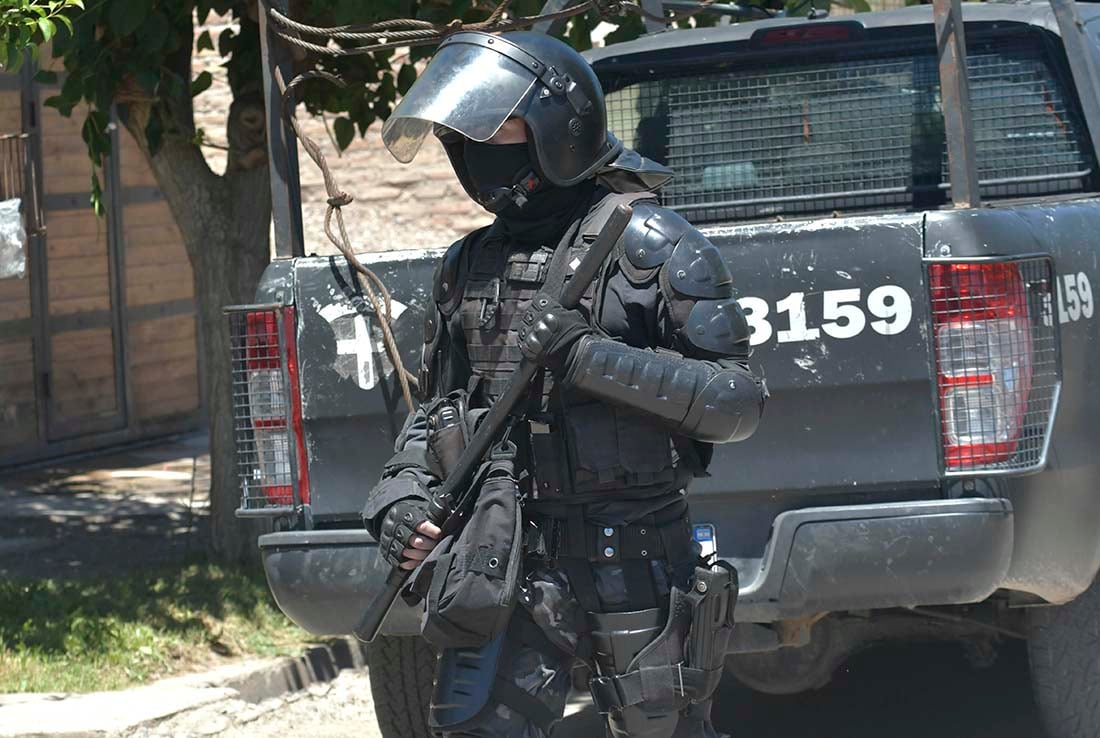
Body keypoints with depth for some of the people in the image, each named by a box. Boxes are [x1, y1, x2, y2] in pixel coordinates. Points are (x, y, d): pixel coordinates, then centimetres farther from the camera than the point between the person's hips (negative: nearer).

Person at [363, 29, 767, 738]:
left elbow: (740, 400, -11)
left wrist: (592, 358, -20)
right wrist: (403, 490, 1)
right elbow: (439, 406, 22)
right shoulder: (469, 265, 12)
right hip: (509, 566, 5)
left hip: (632, 568, -5)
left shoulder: (648, 243, -6)